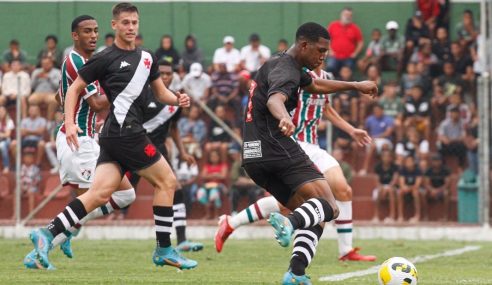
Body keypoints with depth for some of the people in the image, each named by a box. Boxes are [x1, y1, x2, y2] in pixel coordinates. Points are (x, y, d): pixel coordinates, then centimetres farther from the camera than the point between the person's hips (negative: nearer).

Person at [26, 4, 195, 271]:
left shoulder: (147, 57, 18)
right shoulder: (105, 58, -4)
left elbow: (160, 92, 25)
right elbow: (74, 89, 1)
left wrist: (177, 99, 3)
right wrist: (70, 123, -11)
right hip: (124, 132, -7)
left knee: (100, 193, -3)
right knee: (166, 181, -2)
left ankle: (47, 233, -7)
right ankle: (164, 250, 4)